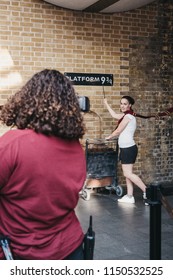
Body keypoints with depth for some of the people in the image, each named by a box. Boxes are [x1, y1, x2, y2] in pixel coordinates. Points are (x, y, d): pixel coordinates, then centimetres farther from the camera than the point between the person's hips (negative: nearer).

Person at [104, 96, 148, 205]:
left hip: (128, 148, -10)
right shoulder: (126, 115, 13)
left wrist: (108, 137, 8)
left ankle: (147, 191, -10)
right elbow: (114, 115, 29)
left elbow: (118, 131, -10)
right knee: (127, 173, 11)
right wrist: (106, 104, 37)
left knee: (128, 173, -11)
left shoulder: (128, 116, -14)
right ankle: (130, 196, 15)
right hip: (126, 148, 10)